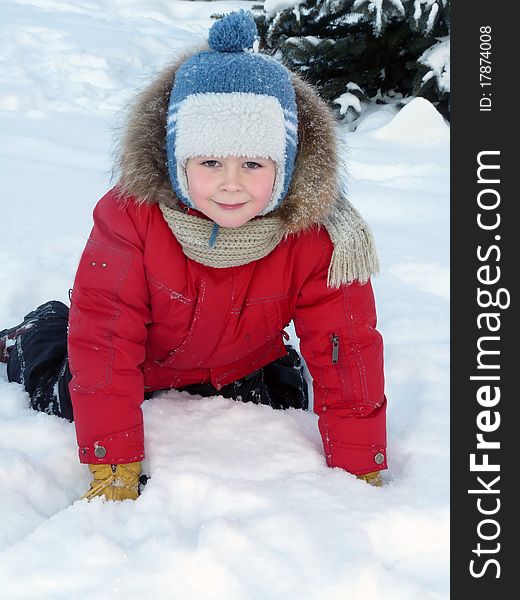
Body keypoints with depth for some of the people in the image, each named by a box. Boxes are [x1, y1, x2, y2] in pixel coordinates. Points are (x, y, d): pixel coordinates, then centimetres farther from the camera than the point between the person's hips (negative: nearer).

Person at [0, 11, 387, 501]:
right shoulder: (131, 215, -36)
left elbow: (346, 349, -28)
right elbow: (104, 340, -33)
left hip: (240, 365, 2)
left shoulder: (315, 237, -33)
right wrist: (114, 471, -33)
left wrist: (359, 474, -27)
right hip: (143, 355, -1)